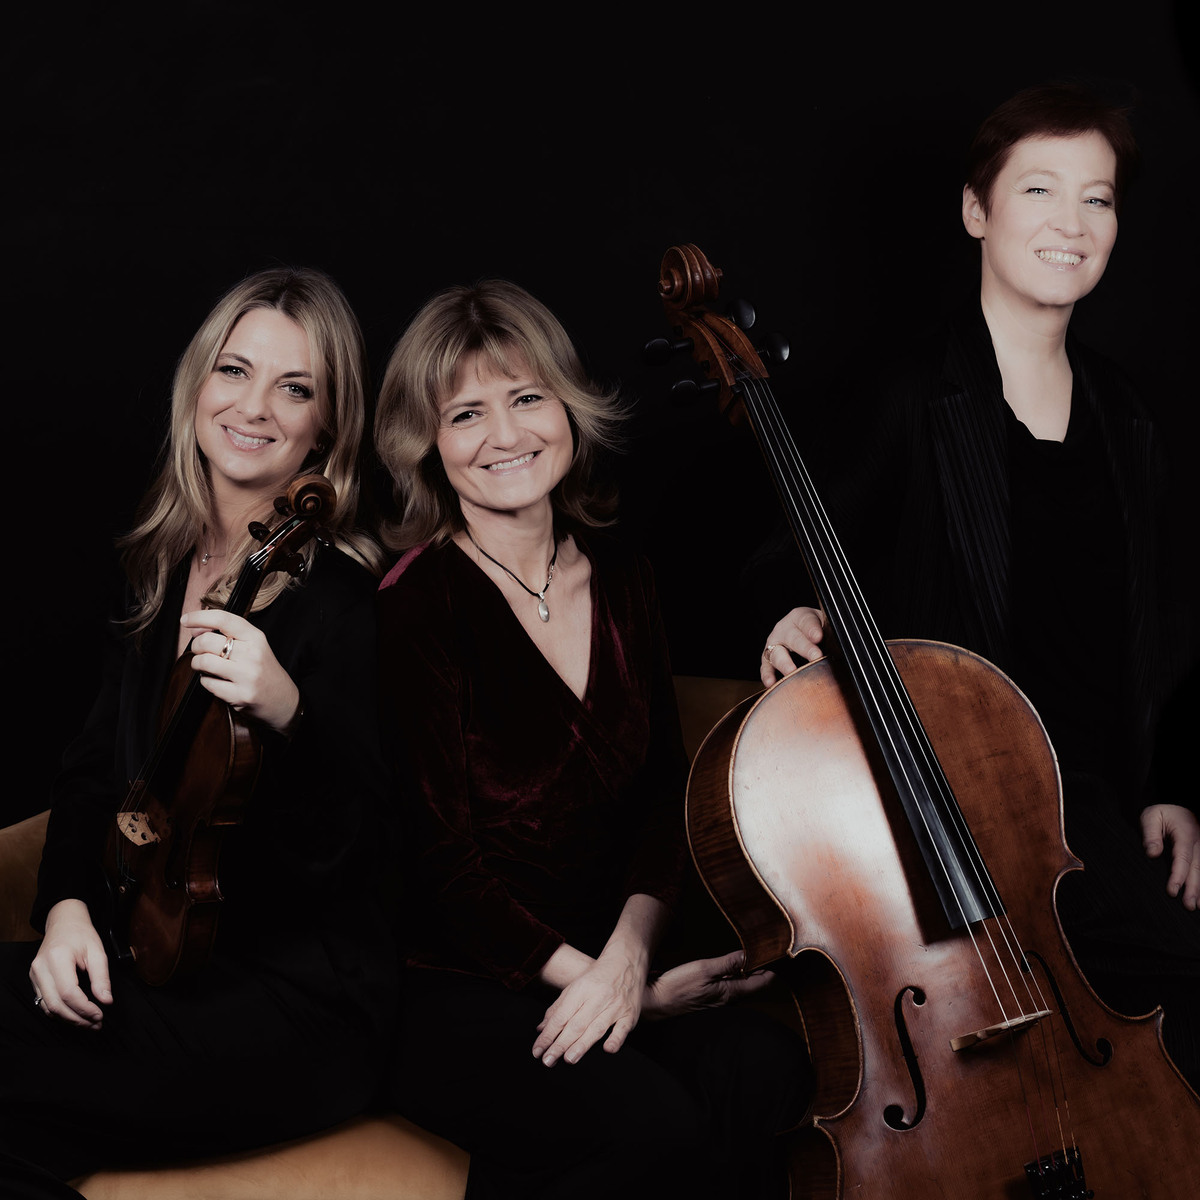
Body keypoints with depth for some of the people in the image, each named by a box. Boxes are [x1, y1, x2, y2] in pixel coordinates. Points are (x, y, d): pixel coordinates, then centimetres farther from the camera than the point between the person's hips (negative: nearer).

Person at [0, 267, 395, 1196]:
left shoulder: (350, 598, -12)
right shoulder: (159, 570, 10)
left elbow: (342, 848, -16)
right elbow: (97, 764, 16)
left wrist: (286, 715, -34)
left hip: (292, 994, -7)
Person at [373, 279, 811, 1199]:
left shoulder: (620, 582, 9)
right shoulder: (414, 606, -9)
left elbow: (662, 795, 9)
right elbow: (445, 857, -10)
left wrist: (630, 951, -9)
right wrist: (602, 984, -14)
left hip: (606, 963, 5)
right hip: (449, 990, -5)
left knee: (767, 1064, -24)